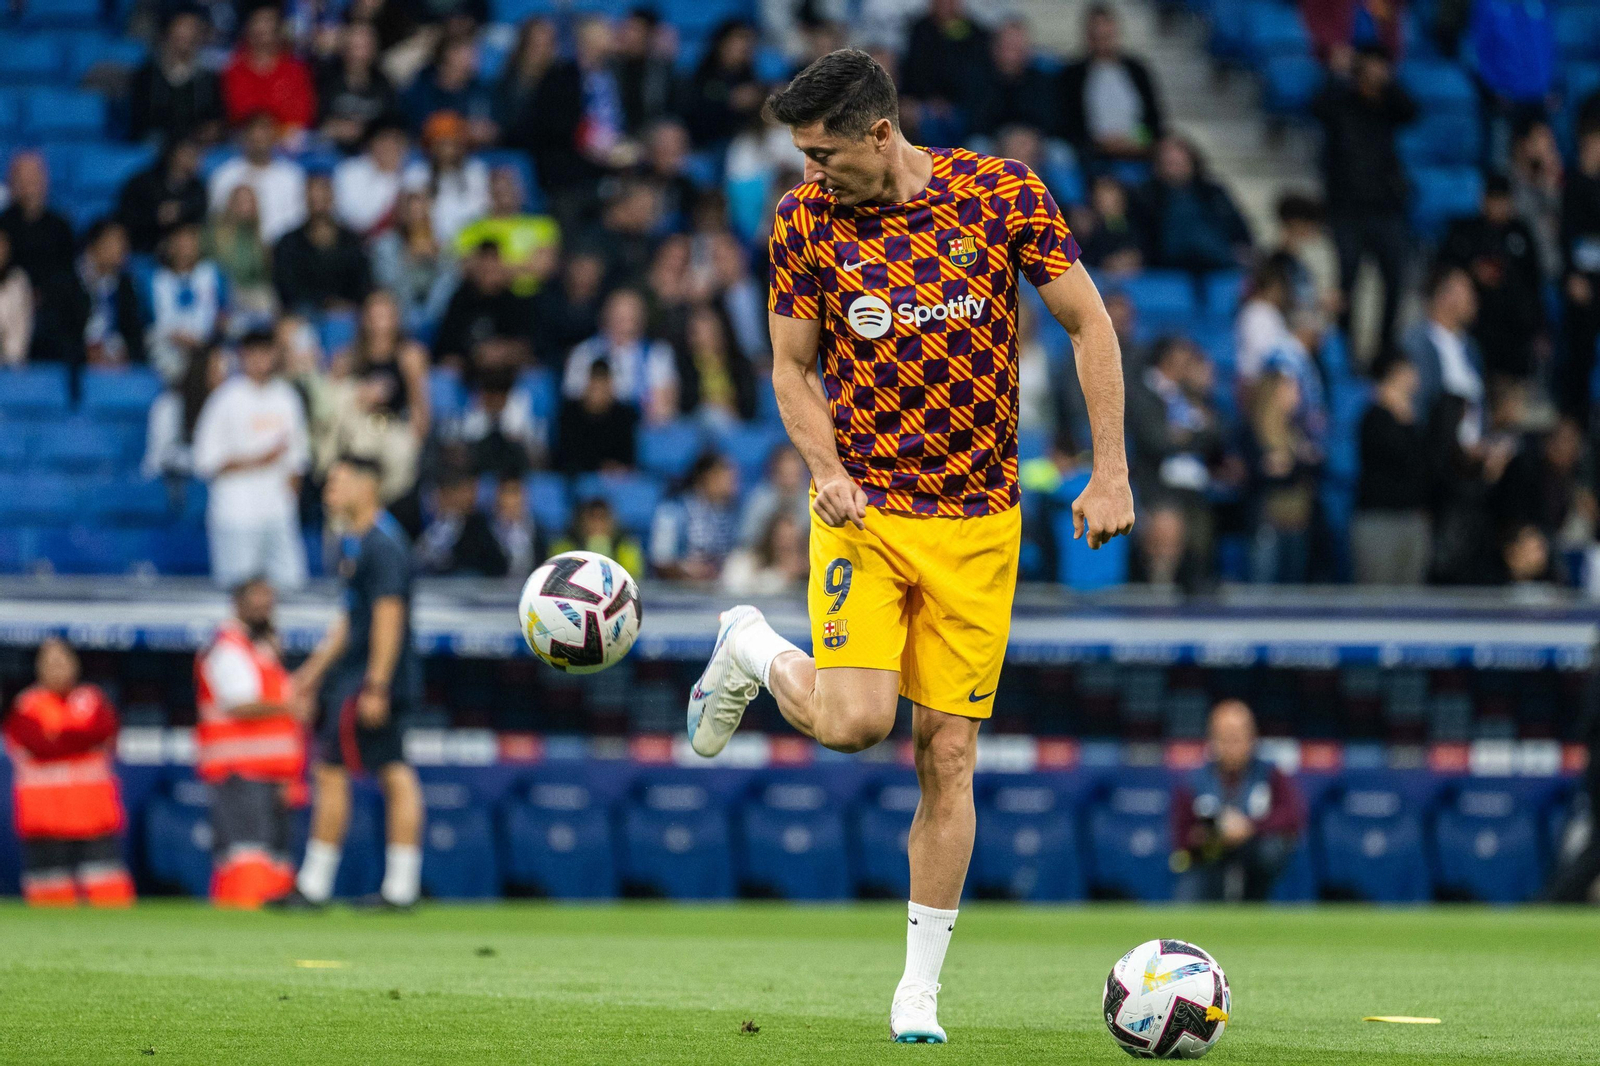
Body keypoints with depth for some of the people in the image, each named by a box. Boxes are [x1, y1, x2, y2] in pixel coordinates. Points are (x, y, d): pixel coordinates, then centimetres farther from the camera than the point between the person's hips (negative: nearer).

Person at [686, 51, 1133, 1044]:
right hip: (865, 505, 0)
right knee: (855, 721, -18)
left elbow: (1089, 325, 1)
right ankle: (752, 650, 15)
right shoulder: (805, 219, -3)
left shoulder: (1003, 192, -6)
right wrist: (828, 470, -12)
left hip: (979, 521, 0)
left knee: (948, 753, -1)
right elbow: (794, 367, 6)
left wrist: (1111, 473, -4)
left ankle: (921, 988, 9)